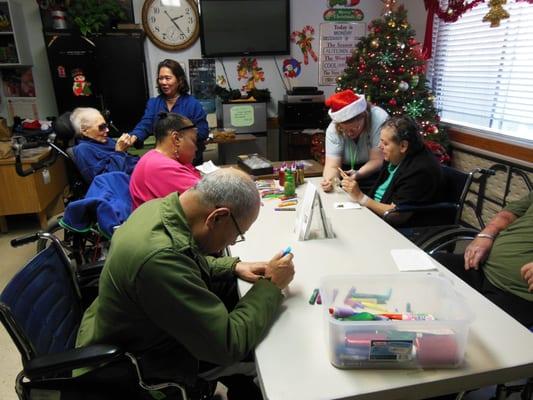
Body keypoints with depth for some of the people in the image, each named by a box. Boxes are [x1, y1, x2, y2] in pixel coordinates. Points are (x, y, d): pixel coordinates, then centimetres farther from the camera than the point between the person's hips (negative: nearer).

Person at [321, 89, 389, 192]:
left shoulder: (379, 119, -26)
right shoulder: (333, 129, -19)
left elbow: (377, 160, -23)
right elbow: (332, 166, -21)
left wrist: (358, 174, -40)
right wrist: (328, 179, -43)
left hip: (374, 170, 0)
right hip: (347, 170, 1)